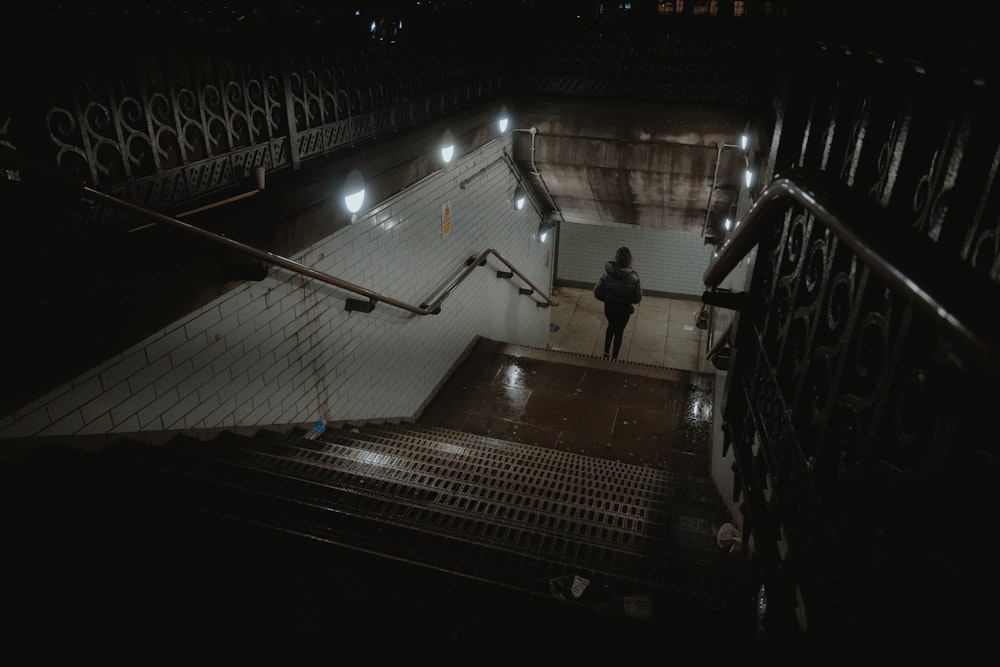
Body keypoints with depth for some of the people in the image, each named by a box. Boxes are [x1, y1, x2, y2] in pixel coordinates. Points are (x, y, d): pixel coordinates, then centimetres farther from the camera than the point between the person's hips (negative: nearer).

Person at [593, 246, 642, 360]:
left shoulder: (607, 274, -18)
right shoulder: (633, 276, -20)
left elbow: (597, 292, -12)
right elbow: (637, 298, -13)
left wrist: (607, 299, 7)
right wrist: (629, 300, 9)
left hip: (609, 307, 1)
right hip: (624, 309, -1)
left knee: (611, 325, 30)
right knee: (619, 331, 20)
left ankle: (606, 352, 29)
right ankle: (614, 357, 30)